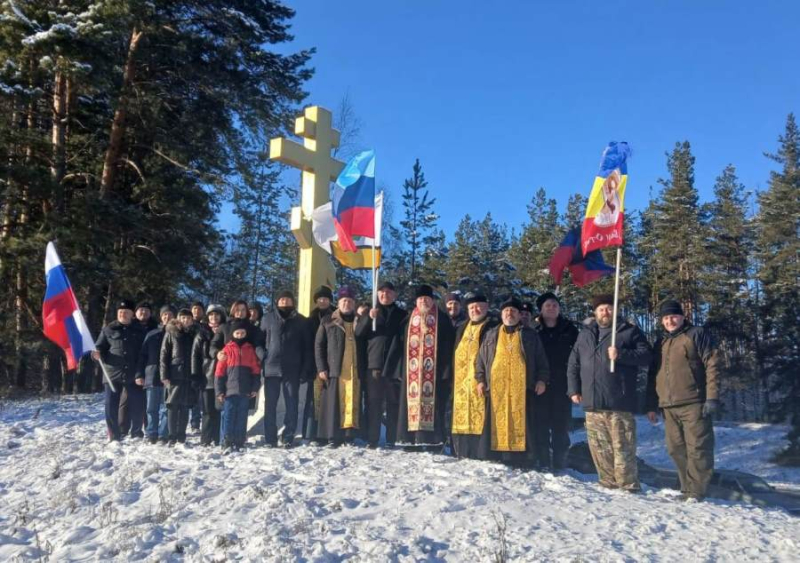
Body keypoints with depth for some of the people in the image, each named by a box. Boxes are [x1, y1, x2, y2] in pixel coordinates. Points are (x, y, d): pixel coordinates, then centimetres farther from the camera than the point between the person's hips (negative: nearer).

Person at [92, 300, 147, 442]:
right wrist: (98, 354, -17)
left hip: (134, 374, 0)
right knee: (111, 405, -1)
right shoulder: (109, 329, 5)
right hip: (113, 373, 0)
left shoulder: (139, 330, 7)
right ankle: (114, 436, 11)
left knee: (136, 405, 7)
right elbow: (100, 347, 7)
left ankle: (137, 433, 22)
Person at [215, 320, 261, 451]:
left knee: (242, 416, 6)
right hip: (230, 390, -2)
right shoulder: (227, 349, 2)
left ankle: (239, 442, 13)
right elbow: (219, 372, 0)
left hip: (245, 391, 2)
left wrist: (255, 388, 1)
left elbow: (256, 370, 8)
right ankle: (227, 441, 3)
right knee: (228, 416, -1)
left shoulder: (250, 349, 8)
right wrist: (219, 391, -4)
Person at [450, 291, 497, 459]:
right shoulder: (462, 329, 21)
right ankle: (463, 455, 13)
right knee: (462, 420, 6)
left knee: (481, 420, -10)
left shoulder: (493, 328, 1)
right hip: (462, 383, 6)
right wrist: (454, 380, 18)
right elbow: (455, 357, 26)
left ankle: (482, 456, -6)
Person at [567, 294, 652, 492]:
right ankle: (608, 483, 18)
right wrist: (574, 389, 11)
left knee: (623, 446, -5)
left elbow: (645, 356, -2)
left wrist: (621, 354, -15)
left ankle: (629, 485, 3)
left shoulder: (630, 332, 6)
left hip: (619, 403, -4)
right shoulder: (585, 335, 18)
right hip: (592, 402, 4)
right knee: (598, 447, 7)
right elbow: (573, 364, 20)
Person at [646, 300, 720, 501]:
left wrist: (712, 397, -14)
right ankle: (687, 488, 16)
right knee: (677, 449, 7)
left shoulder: (696, 335, 2)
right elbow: (652, 376, 23)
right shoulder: (660, 343, 21)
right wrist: (651, 405, 18)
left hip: (693, 404, -6)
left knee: (697, 448, -7)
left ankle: (696, 492, -2)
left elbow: (712, 365, -6)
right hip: (669, 407, 6)